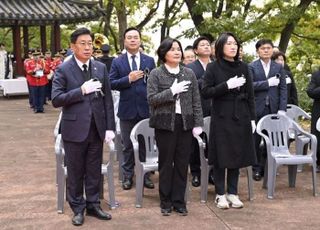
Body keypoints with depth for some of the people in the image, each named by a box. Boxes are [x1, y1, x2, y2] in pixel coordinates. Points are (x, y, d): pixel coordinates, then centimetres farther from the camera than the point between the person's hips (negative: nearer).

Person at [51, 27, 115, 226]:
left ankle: (93, 205, 26)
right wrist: (81, 90, -22)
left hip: (97, 128, 3)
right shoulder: (63, 70, -6)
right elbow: (56, 100, -12)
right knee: (75, 172, 9)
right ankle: (78, 208, 22)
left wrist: (110, 127, 1)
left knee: (94, 171, 12)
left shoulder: (101, 68, 5)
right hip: (75, 128, -3)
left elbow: (108, 100, 5)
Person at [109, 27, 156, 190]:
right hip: (127, 109, -1)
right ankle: (127, 176, 20)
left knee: (145, 144, 9)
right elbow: (111, 84, -4)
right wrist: (128, 79, -18)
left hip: (146, 109, 1)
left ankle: (145, 175, 20)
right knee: (127, 145, 9)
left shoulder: (149, 61, 5)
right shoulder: (117, 62, 1)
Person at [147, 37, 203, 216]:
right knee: (166, 163, 5)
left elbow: (196, 101, 8)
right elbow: (151, 99, -9)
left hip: (185, 123, 3)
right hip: (165, 123, -2)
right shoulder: (156, 74, -1)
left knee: (182, 163, 6)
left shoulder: (189, 73, 8)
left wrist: (198, 123, 2)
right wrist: (172, 91, -18)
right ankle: (166, 201, 17)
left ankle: (179, 201, 17)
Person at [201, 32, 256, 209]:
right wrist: (227, 85, -19)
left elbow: (250, 94, 8)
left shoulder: (243, 67, 7)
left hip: (240, 118, 3)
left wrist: (252, 118, 4)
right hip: (221, 118, -3)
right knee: (221, 156, 2)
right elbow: (205, 92, -9)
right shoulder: (213, 67, -3)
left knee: (237, 155, 8)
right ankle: (220, 194, 14)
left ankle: (232, 193, 19)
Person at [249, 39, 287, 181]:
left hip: (273, 109, 2)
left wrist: (282, 109, -4)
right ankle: (256, 168, 15)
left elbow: (283, 88, 5)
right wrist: (268, 82, -15)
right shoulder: (251, 67, 2)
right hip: (257, 108, -2)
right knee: (255, 140, 4)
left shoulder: (278, 67, 10)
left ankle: (266, 168, 13)